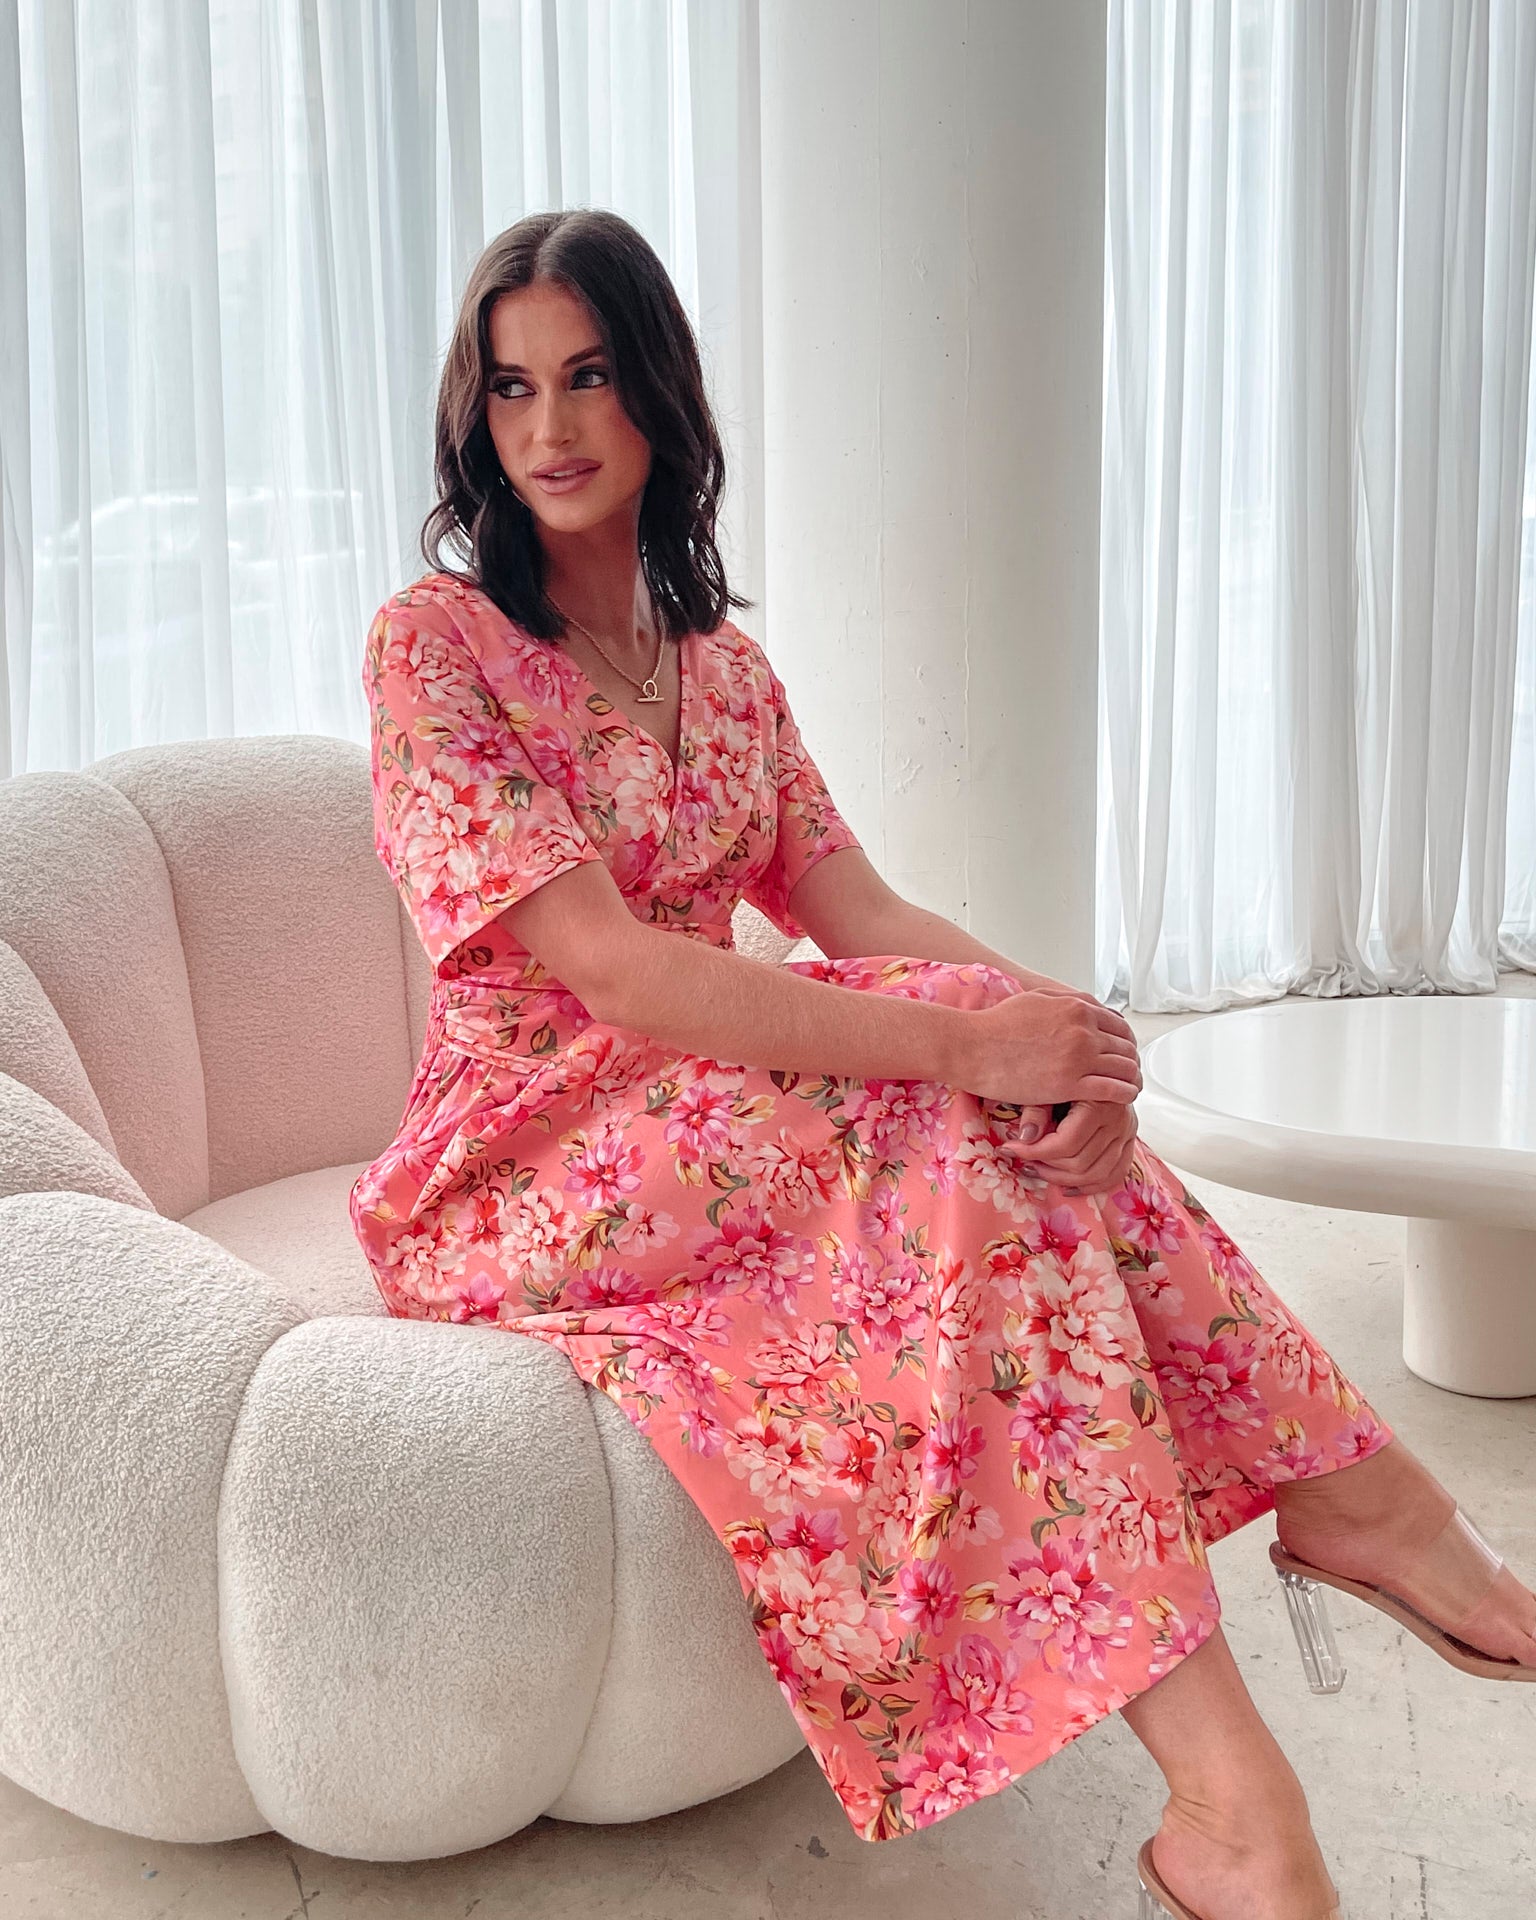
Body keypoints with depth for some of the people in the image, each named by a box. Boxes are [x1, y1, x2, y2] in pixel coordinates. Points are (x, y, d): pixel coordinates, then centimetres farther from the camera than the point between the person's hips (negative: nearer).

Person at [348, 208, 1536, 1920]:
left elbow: (856, 911, 1)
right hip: (524, 1178, -6)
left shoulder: (722, 664, 13)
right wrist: (966, 1038, -29)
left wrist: (1061, 1022, -22)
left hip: (710, 1126, 6)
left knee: (1019, 1116, -24)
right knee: (960, 1118, -29)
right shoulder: (434, 644, -9)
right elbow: (604, 961, -22)